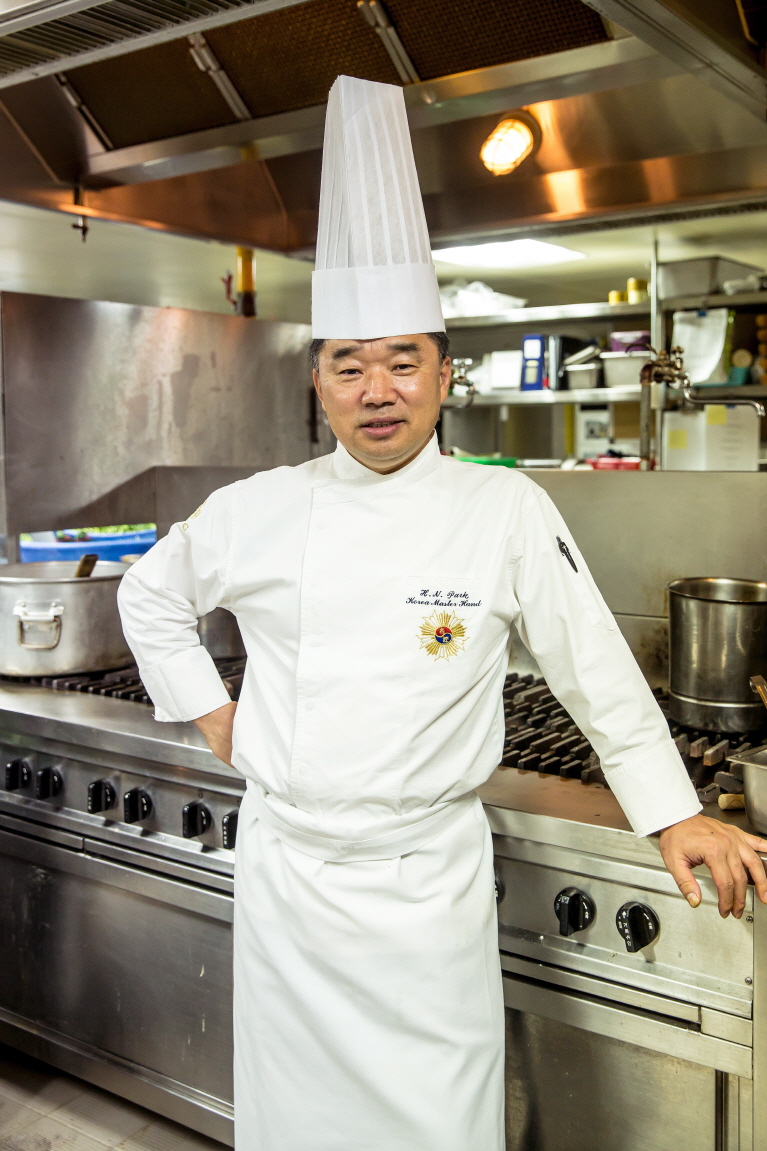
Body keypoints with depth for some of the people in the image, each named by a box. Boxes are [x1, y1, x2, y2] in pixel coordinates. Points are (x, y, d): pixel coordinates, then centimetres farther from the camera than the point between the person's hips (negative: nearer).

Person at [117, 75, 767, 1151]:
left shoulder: (507, 511, -8)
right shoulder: (259, 509, -3)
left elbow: (598, 670, -3)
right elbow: (152, 594, 14)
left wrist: (675, 813, 1)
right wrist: (208, 710, 7)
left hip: (431, 881, -2)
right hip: (284, 870, 2)